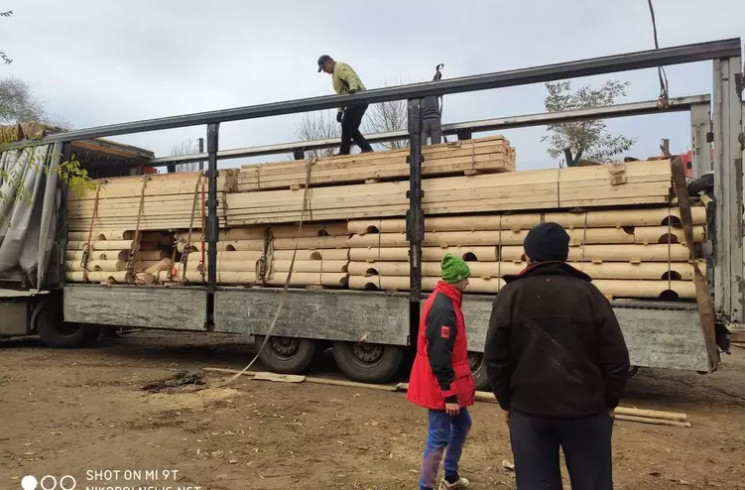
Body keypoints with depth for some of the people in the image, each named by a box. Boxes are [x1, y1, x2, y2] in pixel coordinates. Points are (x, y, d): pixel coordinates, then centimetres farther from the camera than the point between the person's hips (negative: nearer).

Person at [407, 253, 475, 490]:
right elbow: (439, 356, -26)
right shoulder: (443, 308, -25)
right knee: (439, 438, 1)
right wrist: (449, 394, -22)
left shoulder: (445, 301, 8)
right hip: (441, 386, -11)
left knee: (462, 425, 23)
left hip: (449, 383, 11)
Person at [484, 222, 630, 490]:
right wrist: (609, 402, 10)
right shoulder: (589, 293, -3)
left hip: (528, 411, 0)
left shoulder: (510, 295, -3)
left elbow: (495, 358, -2)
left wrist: (507, 403, 10)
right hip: (587, 410, 1)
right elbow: (616, 358, -3)